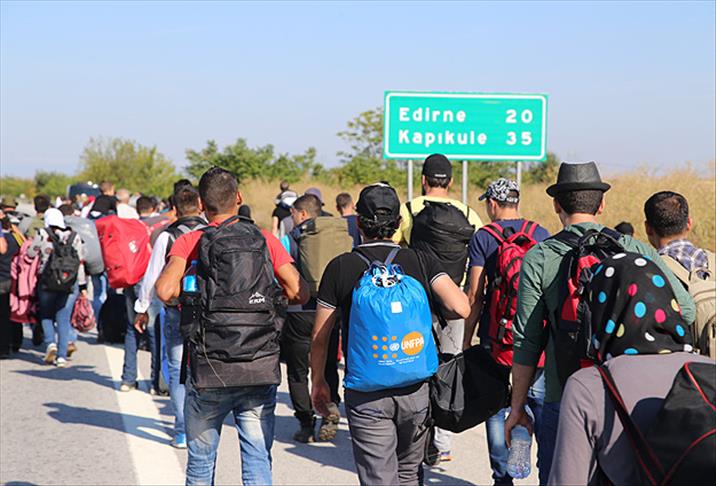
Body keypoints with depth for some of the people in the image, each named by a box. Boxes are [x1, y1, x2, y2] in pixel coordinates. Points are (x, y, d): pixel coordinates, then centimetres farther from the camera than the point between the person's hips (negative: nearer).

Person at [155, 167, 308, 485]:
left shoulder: (189, 242, -2)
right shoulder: (266, 240, 4)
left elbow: (165, 290, -17)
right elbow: (299, 292, -3)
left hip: (209, 372, -1)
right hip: (261, 371, 1)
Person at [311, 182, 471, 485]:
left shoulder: (340, 268, -4)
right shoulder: (421, 262, -1)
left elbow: (319, 337, 0)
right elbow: (461, 308, -13)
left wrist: (318, 382, 15)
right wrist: (426, 313, 9)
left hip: (365, 395, -2)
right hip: (415, 389, 2)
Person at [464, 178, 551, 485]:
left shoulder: (483, 237, -2)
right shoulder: (540, 233, 6)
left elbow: (475, 295, -5)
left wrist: (467, 339, 2)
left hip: (497, 336, -2)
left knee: (497, 407, 4)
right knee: (541, 402, 9)